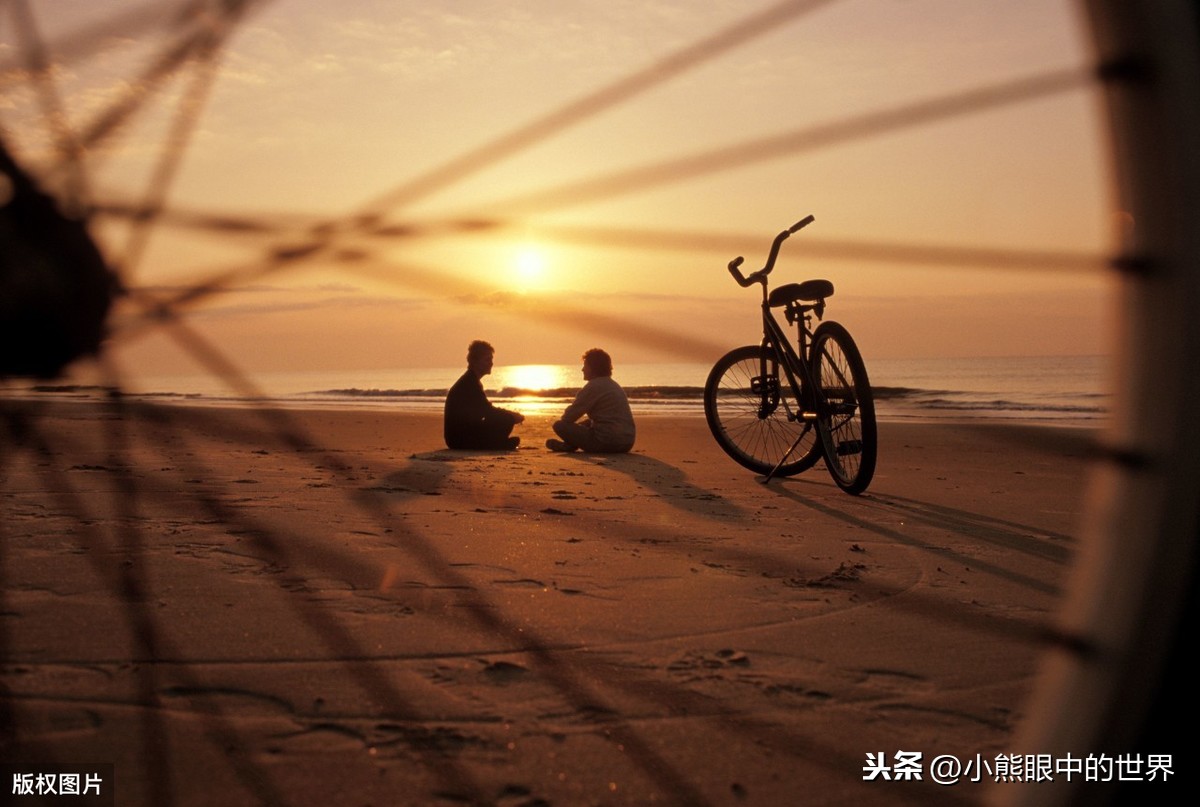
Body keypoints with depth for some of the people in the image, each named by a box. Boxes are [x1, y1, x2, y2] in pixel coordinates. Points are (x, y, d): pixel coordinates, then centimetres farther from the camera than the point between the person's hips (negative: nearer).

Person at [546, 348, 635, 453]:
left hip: (607, 443, -9)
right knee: (588, 422, 35)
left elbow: (568, 417, -7)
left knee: (559, 426, -5)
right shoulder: (615, 386, 19)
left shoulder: (593, 386, -9)